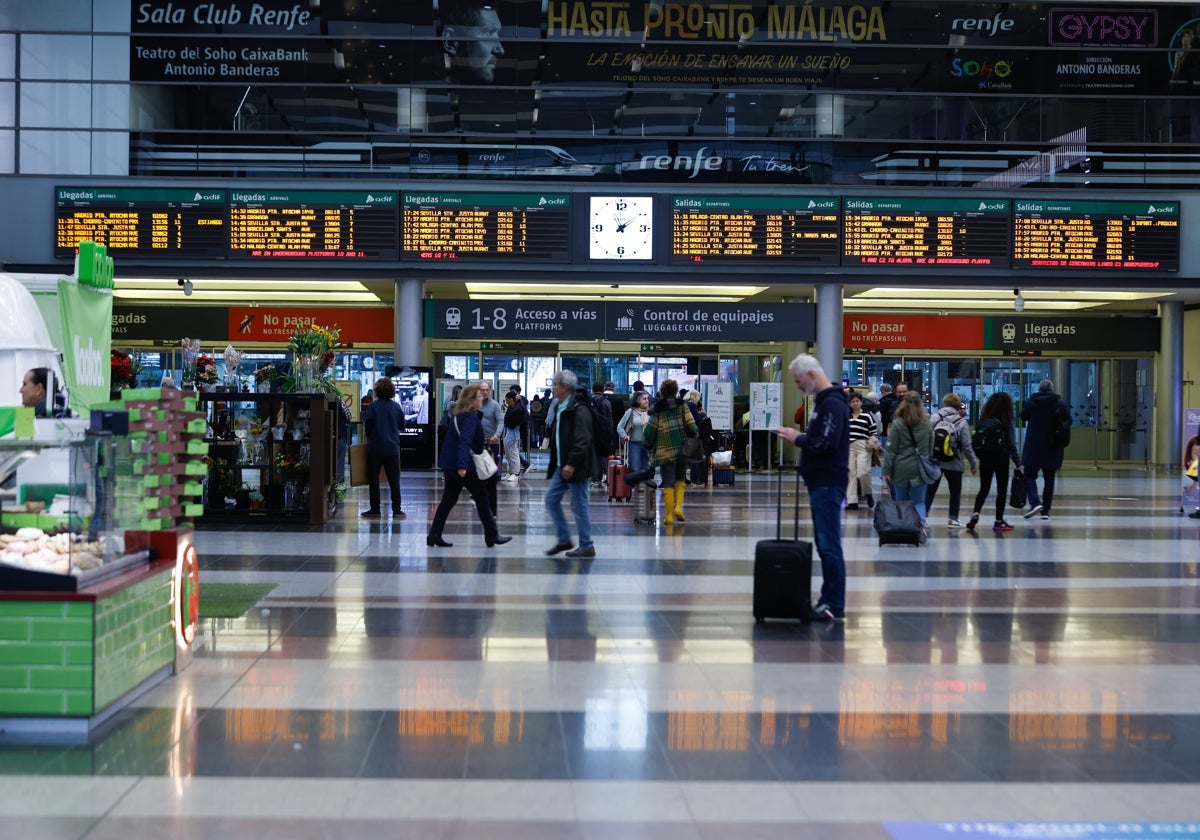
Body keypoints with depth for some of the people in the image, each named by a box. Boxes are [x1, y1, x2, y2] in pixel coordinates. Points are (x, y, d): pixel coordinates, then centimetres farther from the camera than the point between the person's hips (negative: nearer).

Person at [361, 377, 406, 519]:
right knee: (394, 480, 8)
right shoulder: (396, 406, -1)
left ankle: (375, 509, 9)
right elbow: (402, 427, 9)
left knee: (373, 479, 8)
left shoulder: (373, 406, -10)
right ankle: (396, 510, 6)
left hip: (375, 447, -2)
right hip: (393, 447, 2)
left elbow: (367, 427, -7)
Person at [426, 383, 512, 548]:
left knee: (449, 499, 12)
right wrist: (462, 466, -34)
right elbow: (465, 442, -26)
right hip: (459, 465, -9)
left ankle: (434, 536, 8)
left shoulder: (457, 415, 15)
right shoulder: (471, 417, -15)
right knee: (481, 495, 2)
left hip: (448, 463, 9)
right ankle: (491, 535, 6)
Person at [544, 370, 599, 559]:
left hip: (575, 467, -10)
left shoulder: (578, 409, -17)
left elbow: (582, 441, -25)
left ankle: (586, 547, 8)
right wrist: (550, 425, 7)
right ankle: (564, 540, 18)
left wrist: (572, 464, -27)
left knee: (579, 506, -2)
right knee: (551, 498, 9)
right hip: (562, 465, 10)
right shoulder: (560, 407, 13)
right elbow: (553, 433, 27)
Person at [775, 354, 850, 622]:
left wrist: (797, 439, -15)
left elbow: (827, 443, -24)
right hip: (820, 482, 11)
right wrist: (801, 438, 9)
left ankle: (835, 606, -5)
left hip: (829, 484, -11)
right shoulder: (823, 401, 17)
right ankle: (828, 600, 17)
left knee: (829, 545, -8)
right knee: (825, 544, 12)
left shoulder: (832, 404, -15)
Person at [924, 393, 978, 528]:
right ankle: (953, 519, 12)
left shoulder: (934, 418, -4)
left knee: (930, 489, 10)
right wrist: (974, 462, 2)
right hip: (954, 463, -2)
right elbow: (966, 446, -6)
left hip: (934, 461, 2)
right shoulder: (962, 423, -7)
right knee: (955, 491, 12)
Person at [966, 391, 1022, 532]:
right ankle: (999, 521, 12)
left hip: (985, 459, 3)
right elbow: (1011, 444, -11)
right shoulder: (1006, 423, -11)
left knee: (984, 489, 13)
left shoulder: (983, 421, -1)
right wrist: (1017, 463, -8)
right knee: (1002, 490, 10)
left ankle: (975, 513, -9)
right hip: (1001, 460, -3)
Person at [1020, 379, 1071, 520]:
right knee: (1049, 479, 10)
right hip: (1052, 449, 1)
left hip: (1033, 446, -1)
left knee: (1029, 475, 7)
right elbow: (1068, 420, -3)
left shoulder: (1030, 402, -4)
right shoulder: (1059, 403, -4)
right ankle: (1045, 511, 9)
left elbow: (1023, 416, 10)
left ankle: (1035, 502, -16)